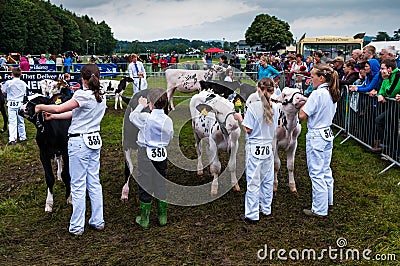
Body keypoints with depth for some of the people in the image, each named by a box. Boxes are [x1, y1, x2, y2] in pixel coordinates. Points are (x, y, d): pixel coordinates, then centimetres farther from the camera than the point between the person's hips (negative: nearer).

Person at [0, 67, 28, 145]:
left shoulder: (8, 82, -7)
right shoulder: (23, 83, 1)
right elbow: (25, 94, 7)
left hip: (11, 104, -2)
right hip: (20, 104, 2)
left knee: (12, 122, -4)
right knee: (21, 121, 13)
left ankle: (12, 139, -11)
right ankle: (22, 138, 20)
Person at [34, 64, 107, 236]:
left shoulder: (83, 95, -16)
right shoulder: (101, 97, 9)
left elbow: (59, 108, -18)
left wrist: (41, 107, 0)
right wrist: (53, 116, 19)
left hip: (79, 142, -7)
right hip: (95, 140, 8)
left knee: (78, 185, 0)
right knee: (94, 182, 13)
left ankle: (76, 227, 8)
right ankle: (98, 221, 20)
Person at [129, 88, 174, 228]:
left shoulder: (145, 117, -15)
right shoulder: (168, 120, -6)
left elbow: (132, 116, 4)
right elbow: (170, 137, 6)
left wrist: (140, 105, 19)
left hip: (146, 154, -3)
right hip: (162, 154, 4)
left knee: (145, 185, 5)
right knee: (161, 184, 13)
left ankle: (144, 219, 12)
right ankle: (163, 216, 23)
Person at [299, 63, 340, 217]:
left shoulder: (317, 94, -20)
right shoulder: (332, 94, 6)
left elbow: (302, 116, -20)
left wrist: (302, 104, -1)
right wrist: (308, 103, 9)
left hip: (316, 136, -9)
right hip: (328, 134, 9)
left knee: (316, 173, 0)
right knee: (326, 170, 21)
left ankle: (319, 209, 8)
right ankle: (328, 201, 35)